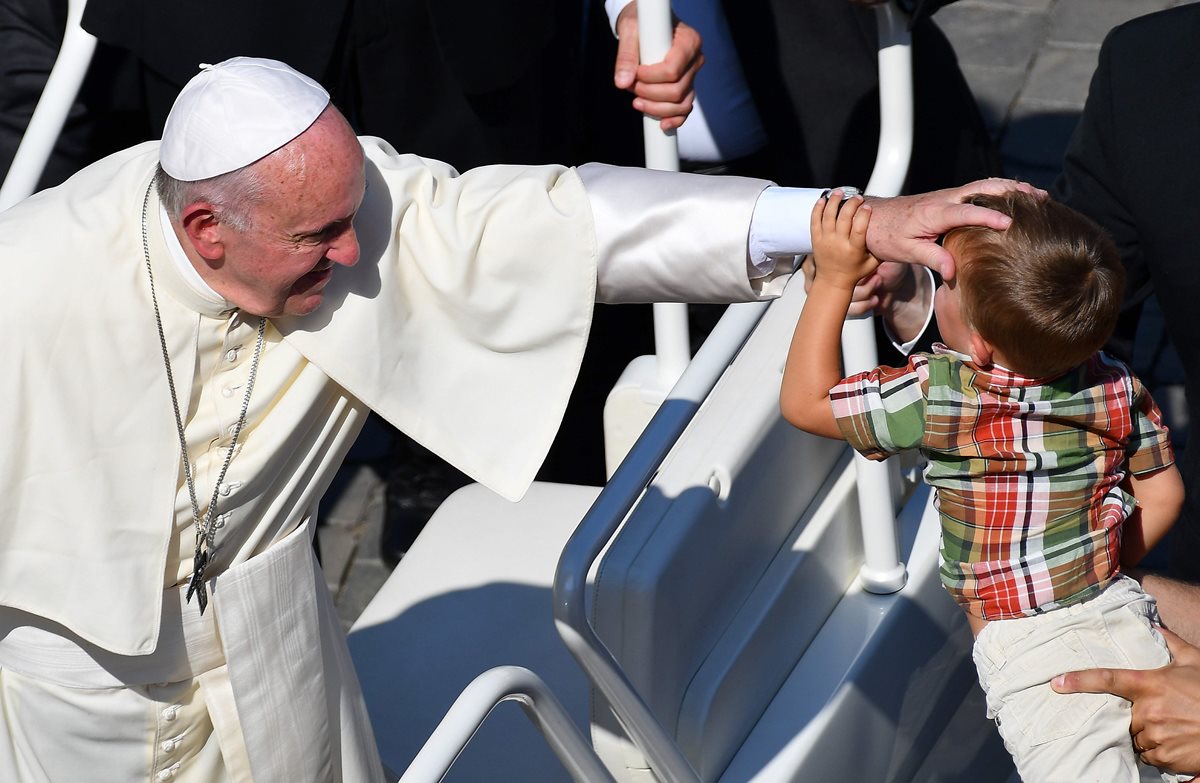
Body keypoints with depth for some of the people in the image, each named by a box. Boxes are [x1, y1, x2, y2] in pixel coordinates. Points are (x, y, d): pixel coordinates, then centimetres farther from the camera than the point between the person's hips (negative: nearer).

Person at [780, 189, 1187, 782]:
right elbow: (1162, 492, 15)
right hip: (1124, 617, 6)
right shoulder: (1118, 387, 1)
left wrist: (835, 281, -2)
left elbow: (803, 401, -3)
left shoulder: (937, 395, -15)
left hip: (1027, 656, -6)